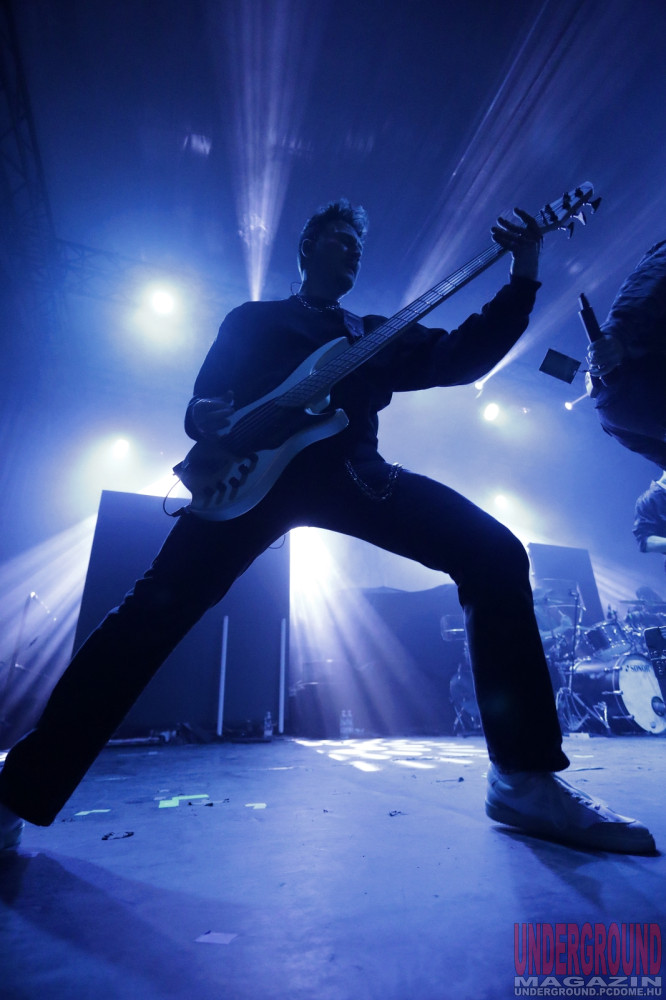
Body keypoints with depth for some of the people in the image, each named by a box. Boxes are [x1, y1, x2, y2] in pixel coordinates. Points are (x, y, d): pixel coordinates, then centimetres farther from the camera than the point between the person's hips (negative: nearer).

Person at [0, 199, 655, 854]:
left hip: (350, 471, 3)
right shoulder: (252, 319, 24)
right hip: (258, 467, -1)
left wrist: (523, 276, 7)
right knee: (163, 600, -19)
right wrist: (209, 416, -12)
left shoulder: (377, 334, 29)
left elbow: (464, 356, 17)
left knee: (496, 554, -14)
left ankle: (526, 777, -5)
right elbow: (202, 400, 13)